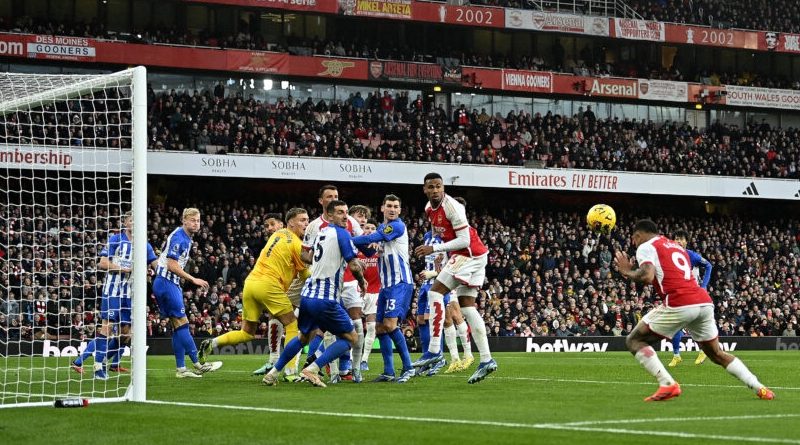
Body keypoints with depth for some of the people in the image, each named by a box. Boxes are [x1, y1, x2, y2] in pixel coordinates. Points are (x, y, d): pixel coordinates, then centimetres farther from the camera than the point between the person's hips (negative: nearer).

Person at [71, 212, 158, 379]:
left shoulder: (144, 245, 11)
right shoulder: (115, 239, -2)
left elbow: (156, 263, 9)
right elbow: (103, 263, -8)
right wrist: (126, 269, -15)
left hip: (129, 293, 6)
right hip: (113, 289, -6)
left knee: (126, 331, 6)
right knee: (107, 326, -12)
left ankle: (113, 363, 22)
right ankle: (99, 367, -11)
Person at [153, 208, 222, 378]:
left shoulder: (187, 238, 14)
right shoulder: (178, 238, -16)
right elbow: (172, 265, -21)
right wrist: (193, 280, -19)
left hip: (173, 284, 10)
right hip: (166, 283, -10)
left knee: (178, 326, 6)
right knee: (182, 323, -9)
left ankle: (181, 369, 5)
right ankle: (198, 364, -10)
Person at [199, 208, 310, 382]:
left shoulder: (278, 234, 19)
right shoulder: (296, 244, -4)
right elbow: (305, 275, 4)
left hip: (250, 282, 7)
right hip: (268, 285, -7)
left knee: (247, 333, 14)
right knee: (292, 325, 4)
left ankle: (212, 343, -3)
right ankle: (290, 372, -3)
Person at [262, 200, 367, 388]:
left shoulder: (321, 232, 15)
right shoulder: (342, 234, -9)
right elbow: (354, 266, -13)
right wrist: (362, 281, 5)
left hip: (307, 295, 8)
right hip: (326, 299, -8)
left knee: (303, 337, 28)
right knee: (350, 337, 4)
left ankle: (273, 373, 26)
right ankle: (312, 369, -10)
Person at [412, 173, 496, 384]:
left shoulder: (452, 207, -19)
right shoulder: (429, 208, 9)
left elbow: (464, 241, -21)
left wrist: (434, 248, -21)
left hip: (469, 254, -10)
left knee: (435, 292, -13)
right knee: (467, 306, 6)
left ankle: (434, 351, -17)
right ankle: (486, 360, 2)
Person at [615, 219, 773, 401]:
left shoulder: (645, 247, 7)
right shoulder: (677, 246, 31)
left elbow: (647, 277, -10)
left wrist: (627, 272, 8)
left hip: (679, 305, -7)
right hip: (704, 301, 7)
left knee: (634, 341, 6)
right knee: (717, 354, 21)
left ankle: (667, 384, -10)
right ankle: (759, 388, 9)